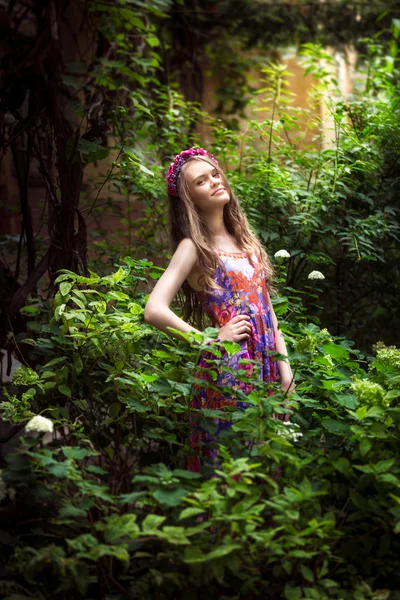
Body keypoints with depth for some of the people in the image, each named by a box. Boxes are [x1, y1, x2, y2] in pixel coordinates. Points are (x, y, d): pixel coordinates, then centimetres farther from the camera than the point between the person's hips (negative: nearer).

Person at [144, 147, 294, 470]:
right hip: (227, 368, -6)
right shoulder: (193, 247, -8)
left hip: (266, 367, 6)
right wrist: (210, 339, -12)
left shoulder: (244, 238, 12)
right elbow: (154, 310, -20)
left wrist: (284, 367, 8)